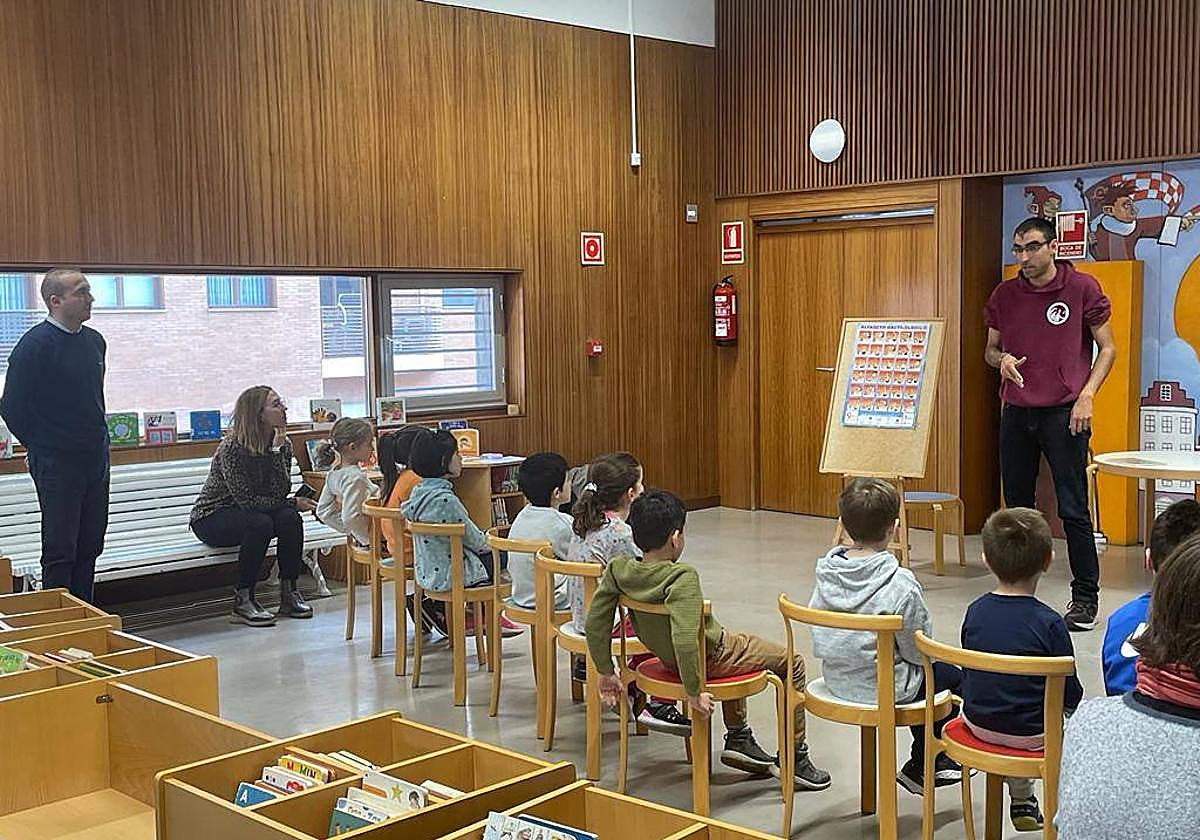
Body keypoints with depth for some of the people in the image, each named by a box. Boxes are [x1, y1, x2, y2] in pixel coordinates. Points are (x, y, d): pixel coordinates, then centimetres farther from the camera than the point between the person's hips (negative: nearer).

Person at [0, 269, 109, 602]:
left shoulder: (94, 341, 9)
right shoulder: (35, 344, -14)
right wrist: (40, 447, 0)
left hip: (96, 459, 7)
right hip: (57, 464, -7)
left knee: (90, 547, 12)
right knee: (60, 551, -1)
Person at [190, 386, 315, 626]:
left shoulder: (283, 444, -4)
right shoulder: (231, 447, -22)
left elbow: (280, 493, -14)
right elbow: (246, 500, -24)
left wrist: (276, 450, -23)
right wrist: (293, 503, -19)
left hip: (249, 514, 6)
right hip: (211, 518, -6)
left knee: (290, 518, -24)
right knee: (260, 524, -34)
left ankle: (289, 593, -13)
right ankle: (242, 600, -23)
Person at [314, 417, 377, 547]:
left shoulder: (334, 474, 6)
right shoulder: (355, 477, -22)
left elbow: (323, 511, 13)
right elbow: (350, 517, -28)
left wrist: (352, 531, 12)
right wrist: (370, 538, -16)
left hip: (361, 537, 9)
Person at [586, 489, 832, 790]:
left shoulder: (618, 569, -13)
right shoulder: (682, 577, -33)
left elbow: (595, 622, -7)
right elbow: (685, 638, -42)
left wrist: (606, 672, 4)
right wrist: (693, 692, -31)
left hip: (665, 656, 8)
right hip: (710, 657, -8)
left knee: (734, 643, 38)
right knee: (792, 664, 12)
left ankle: (738, 738, 39)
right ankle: (794, 758, 18)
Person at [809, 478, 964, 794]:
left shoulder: (826, 573, -7)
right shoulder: (900, 584, -24)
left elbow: (820, 633, 3)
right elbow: (919, 649, -15)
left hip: (835, 681, 7)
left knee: (927, 675, 31)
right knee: (950, 676, 21)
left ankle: (929, 765, 44)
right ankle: (922, 766, 31)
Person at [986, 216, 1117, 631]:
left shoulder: (1081, 288, -3)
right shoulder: (1004, 295, 8)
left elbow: (1107, 348, 2)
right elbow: (990, 350, 17)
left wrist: (1086, 395, -10)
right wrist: (1002, 358, -7)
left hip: (1064, 413, -4)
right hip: (1017, 413, 4)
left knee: (1073, 510, -3)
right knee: (1017, 507, 10)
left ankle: (1085, 597, 7)